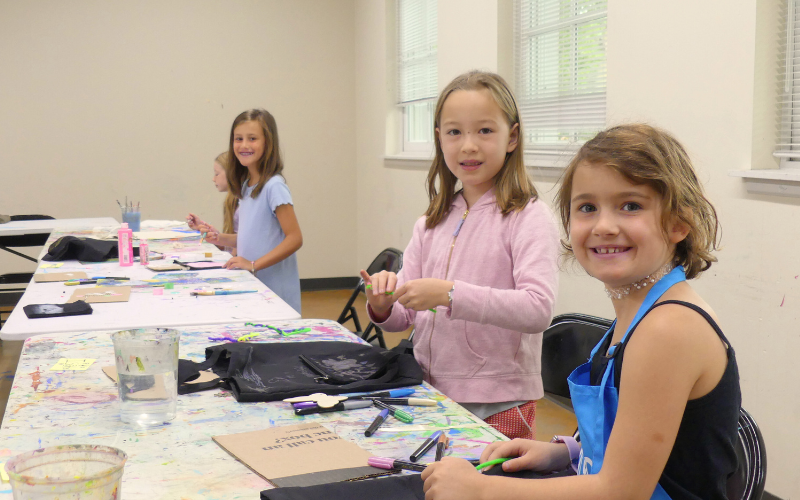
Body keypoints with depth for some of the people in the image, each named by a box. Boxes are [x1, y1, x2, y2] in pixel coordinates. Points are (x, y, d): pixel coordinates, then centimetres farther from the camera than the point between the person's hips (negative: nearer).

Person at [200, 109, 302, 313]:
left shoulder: (273, 187, -14)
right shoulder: (245, 185, 11)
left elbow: (294, 238, -18)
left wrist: (254, 264, -20)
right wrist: (220, 238, 6)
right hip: (251, 288, 7)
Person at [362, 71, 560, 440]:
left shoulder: (528, 217, -10)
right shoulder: (432, 222, 8)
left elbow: (538, 309, -23)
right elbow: (406, 315, 10)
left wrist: (449, 294, -29)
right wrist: (383, 305, -11)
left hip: (498, 407, -5)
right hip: (429, 395, 5)